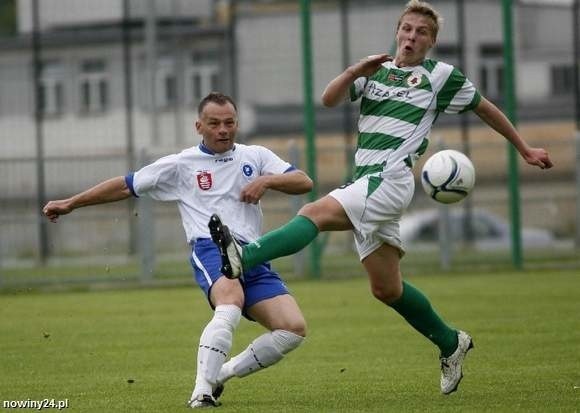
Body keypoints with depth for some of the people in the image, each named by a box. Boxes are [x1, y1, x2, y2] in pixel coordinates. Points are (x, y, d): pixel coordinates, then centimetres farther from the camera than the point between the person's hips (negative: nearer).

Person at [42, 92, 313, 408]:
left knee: (294, 328, -15)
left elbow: (304, 182, 11)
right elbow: (126, 186, 18)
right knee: (231, 304, -38)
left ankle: (221, 374, -2)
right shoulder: (181, 165, 12)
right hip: (210, 249, -4)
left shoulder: (255, 156, 18)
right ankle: (202, 391, -43)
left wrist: (266, 180, -7)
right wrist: (70, 204, 19)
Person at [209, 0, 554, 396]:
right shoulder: (376, 70, 18)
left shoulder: (441, 76, 7)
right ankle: (450, 344, 24)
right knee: (387, 289, 9)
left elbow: (485, 107, 19)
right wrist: (356, 70, -11)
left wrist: (525, 149, 24)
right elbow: (329, 99, 7)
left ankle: (244, 258, -46)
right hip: (365, 184, 6)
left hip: (391, 180, -6)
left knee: (316, 213, -27)